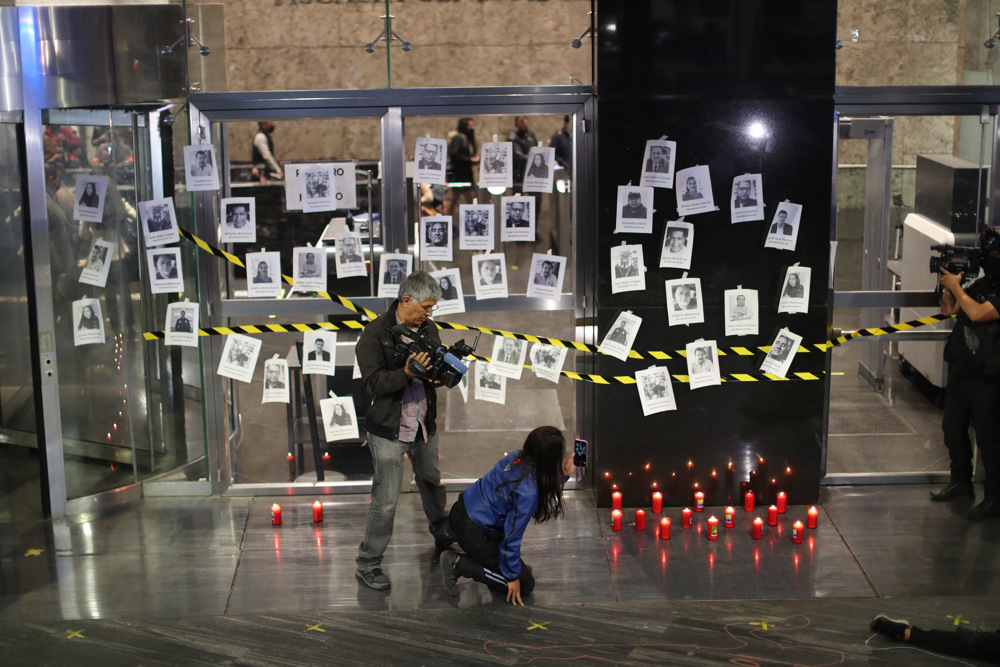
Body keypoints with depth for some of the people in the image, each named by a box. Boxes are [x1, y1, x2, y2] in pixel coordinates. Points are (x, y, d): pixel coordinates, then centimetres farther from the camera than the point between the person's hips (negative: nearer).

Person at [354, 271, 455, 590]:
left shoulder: (428, 329, 5)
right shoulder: (376, 333, -15)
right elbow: (374, 382, -21)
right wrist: (407, 373, -36)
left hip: (424, 425, 6)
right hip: (389, 429, -6)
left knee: (432, 483, 24)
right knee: (385, 500, -5)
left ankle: (443, 534, 48)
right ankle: (368, 564, 6)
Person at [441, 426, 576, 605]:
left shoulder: (518, 457, -8)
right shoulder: (527, 494, -30)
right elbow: (511, 536, -22)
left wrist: (563, 474, 0)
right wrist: (512, 577, -10)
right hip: (473, 534, -9)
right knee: (525, 585, 4)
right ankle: (459, 564, -2)